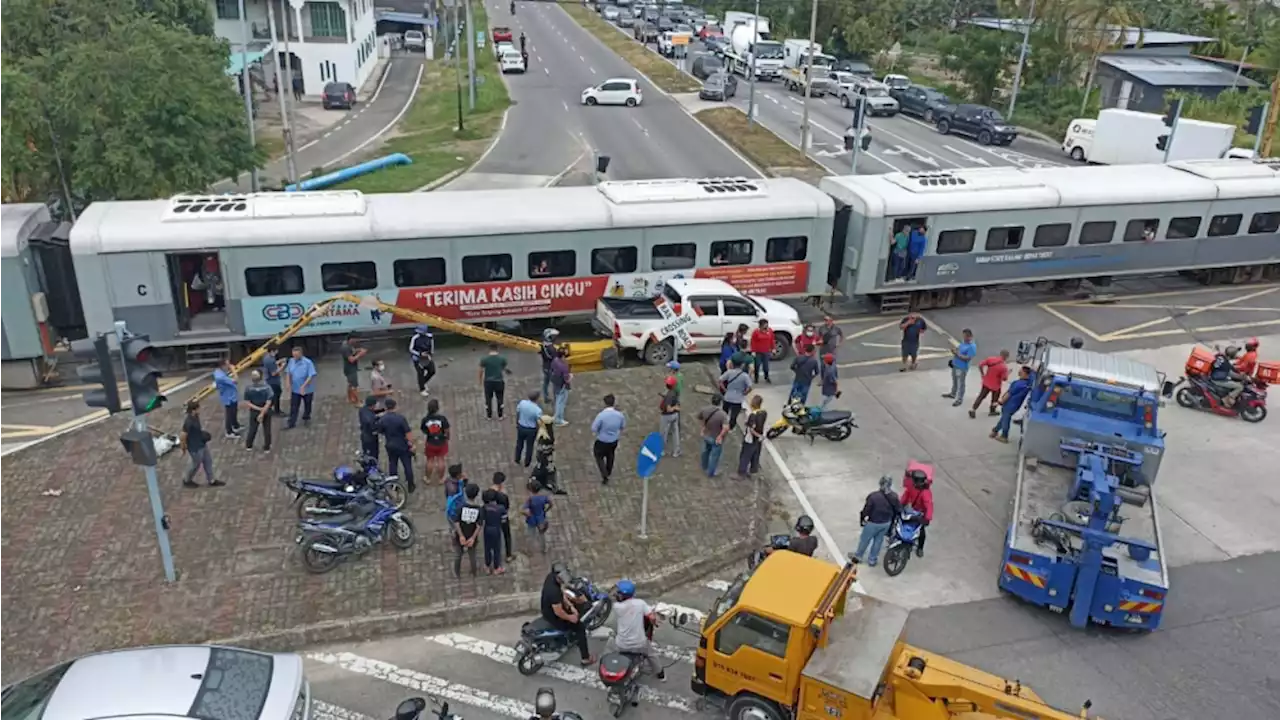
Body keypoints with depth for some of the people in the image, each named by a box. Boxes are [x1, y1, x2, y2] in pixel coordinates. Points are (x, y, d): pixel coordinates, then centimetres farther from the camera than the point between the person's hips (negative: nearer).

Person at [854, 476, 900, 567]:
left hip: (873, 523, -4)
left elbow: (866, 510, -20)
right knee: (878, 541, 23)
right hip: (886, 523, 4)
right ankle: (872, 560, 36)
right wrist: (892, 519, 17)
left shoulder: (873, 496, -29)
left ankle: (858, 556, 39)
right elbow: (898, 509, 0)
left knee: (865, 539, 19)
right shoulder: (894, 496, -14)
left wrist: (862, 519, -2)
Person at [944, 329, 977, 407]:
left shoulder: (972, 347, -24)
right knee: (954, 381, 26)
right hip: (955, 365, 9)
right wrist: (955, 350, -5)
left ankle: (959, 399, 17)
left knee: (960, 384, 5)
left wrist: (957, 354, -26)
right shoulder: (963, 342, 2)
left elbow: (967, 358, -26)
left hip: (962, 368, -9)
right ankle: (953, 394, 45)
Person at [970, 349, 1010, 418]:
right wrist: (1008, 372, -1)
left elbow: (980, 365, -8)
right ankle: (992, 411, 37)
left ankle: (973, 410, 9)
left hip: (986, 382, 4)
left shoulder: (991, 359, -11)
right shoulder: (1004, 366, -24)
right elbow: (1004, 378, -21)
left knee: (981, 396, 15)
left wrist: (982, 375, 5)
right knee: (995, 398, 21)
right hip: (996, 385, -4)